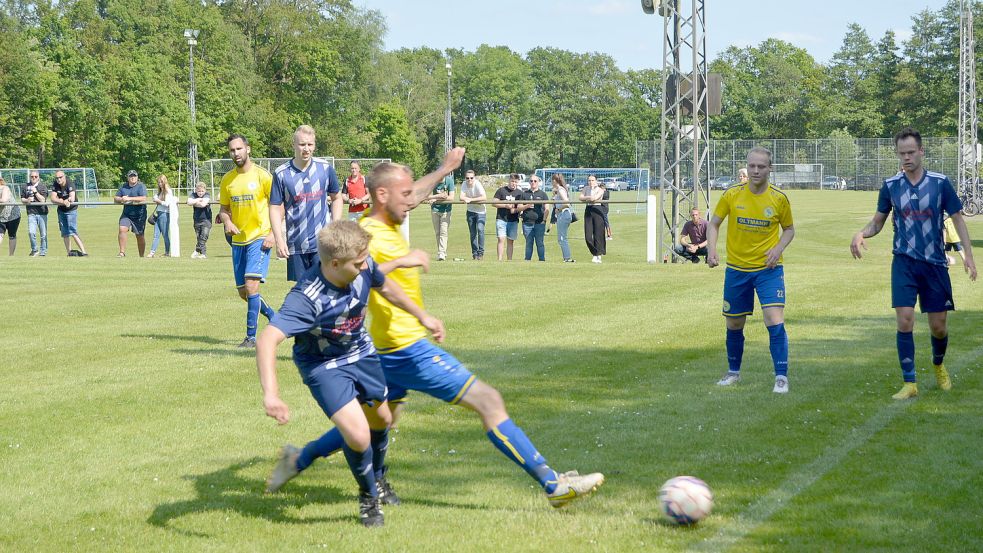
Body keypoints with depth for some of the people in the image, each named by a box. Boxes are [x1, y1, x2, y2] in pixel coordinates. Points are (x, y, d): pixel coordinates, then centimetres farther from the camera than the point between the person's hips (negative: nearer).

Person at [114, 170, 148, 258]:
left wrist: (129, 199, -28)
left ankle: (141, 256, 19)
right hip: (126, 214, 3)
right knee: (122, 229, -18)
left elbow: (143, 198, -24)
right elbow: (115, 199, 10)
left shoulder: (141, 186, -8)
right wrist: (121, 199, -15)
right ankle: (122, 252, -13)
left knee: (139, 236, 5)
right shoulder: (123, 186, 7)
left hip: (139, 215, -3)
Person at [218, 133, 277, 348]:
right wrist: (227, 222, -6)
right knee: (243, 292, 9)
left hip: (259, 238, -6)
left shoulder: (262, 176, -8)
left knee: (251, 285, -18)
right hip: (238, 240, 6)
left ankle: (251, 336, -12)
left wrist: (273, 234, -13)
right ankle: (275, 318, 31)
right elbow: (223, 209, 16)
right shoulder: (227, 180, 7)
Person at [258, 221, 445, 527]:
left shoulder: (363, 267, -22)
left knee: (381, 420, 23)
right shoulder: (307, 298, -40)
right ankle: (369, 497, 13)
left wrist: (422, 315, 14)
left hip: (361, 352, 6)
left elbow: (384, 286, 3)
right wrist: (270, 395, -63)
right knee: (359, 436, -19)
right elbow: (267, 340, -51)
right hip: (324, 364, -6)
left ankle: (377, 480, 55)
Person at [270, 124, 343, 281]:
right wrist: (279, 240, -7)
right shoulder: (281, 174, -2)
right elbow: (275, 208, 1)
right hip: (296, 245, 0)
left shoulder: (326, 169, 2)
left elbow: (336, 198, 13)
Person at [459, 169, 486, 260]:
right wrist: (476, 199, -25)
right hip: (470, 211, 4)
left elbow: (484, 198, -30)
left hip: (480, 211, -4)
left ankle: (481, 252, -13)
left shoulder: (477, 184, -20)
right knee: (472, 233, 6)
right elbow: (461, 198, -15)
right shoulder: (464, 184, -8)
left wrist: (471, 199, -30)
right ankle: (474, 253, 14)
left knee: (480, 229, -21)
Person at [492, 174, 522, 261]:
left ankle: (509, 260, 10)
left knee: (511, 241, 6)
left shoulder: (519, 193, 10)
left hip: (513, 220, 2)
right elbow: (494, 203, -1)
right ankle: (499, 259, -12)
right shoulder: (501, 190, 2)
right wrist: (506, 206, -13)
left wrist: (515, 210, -11)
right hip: (501, 219, -2)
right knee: (501, 239, -10)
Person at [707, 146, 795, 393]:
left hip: (768, 269, -2)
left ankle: (781, 377, -10)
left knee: (775, 321, -16)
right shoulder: (732, 195, -4)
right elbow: (714, 223, 5)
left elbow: (789, 229, 9)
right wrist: (711, 249, -11)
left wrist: (778, 248, -10)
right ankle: (733, 372, 32)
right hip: (736, 269, 2)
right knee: (734, 324, 11)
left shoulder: (779, 198, -5)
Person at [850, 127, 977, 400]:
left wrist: (968, 254, -8)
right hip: (904, 262, 0)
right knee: (904, 320, -11)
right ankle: (909, 383, -3)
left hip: (935, 263, 0)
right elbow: (877, 222, 9)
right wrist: (861, 233, -13)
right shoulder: (891, 185, 1)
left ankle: (939, 366, 37)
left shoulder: (940, 183, -4)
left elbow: (958, 219, 2)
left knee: (938, 326, 5)